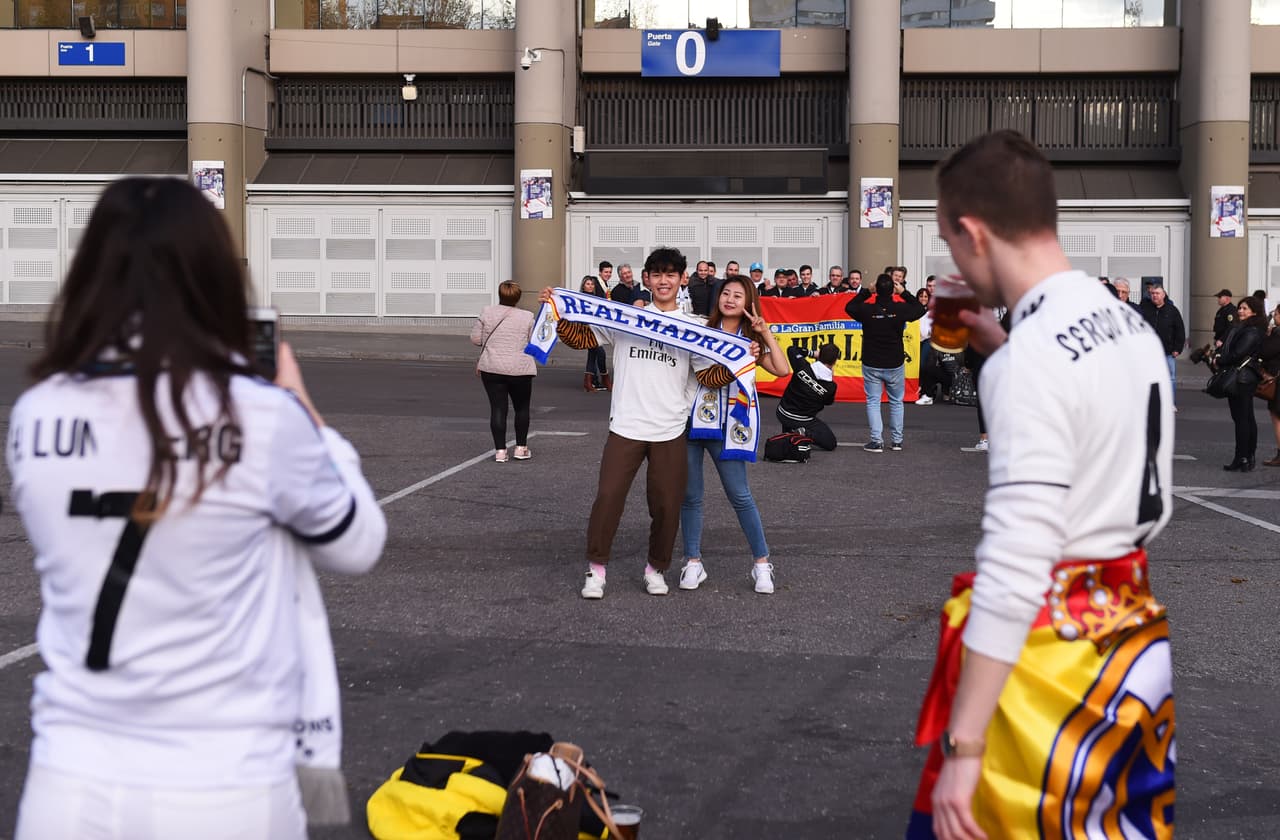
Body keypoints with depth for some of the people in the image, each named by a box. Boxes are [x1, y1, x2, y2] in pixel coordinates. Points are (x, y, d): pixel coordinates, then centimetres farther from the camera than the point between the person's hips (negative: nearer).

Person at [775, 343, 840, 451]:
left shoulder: (802, 366, -16)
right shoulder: (831, 386, -16)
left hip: (782, 414, 3)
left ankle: (787, 434, 20)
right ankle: (806, 434, -14)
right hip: (804, 421, -3)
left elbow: (791, 349, 2)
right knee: (830, 443, 9)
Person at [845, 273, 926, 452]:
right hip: (895, 364, 1)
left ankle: (877, 441, -3)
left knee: (873, 402, 5)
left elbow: (849, 307, 9)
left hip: (871, 365, -1)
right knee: (896, 402, 15)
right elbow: (920, 309, 9)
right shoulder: (900, 309, -12)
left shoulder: (867, 309, -13)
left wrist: (865, 291, 10)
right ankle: (897, 441, 18)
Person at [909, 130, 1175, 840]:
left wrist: (962, 747, -22)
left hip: (1052, 652, -9)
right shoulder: (1133, 327, 6)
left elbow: (1013, 567, -24)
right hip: (1134, 634, 9)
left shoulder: (1029, 359, -21)